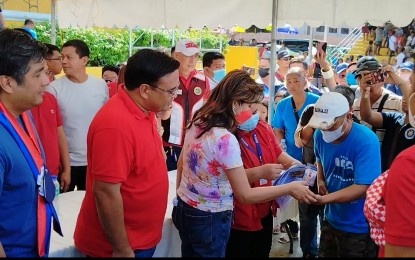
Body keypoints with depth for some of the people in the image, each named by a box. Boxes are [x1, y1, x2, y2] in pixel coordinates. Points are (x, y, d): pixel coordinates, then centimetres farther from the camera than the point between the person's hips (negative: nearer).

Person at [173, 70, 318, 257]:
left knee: (190, 253, 22)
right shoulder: (225, 139, -26)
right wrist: (290, 188, -14)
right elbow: (245, 195, -22)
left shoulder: (197, 122, -3)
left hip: (184, 209, 7)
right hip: (209, 219, -7)